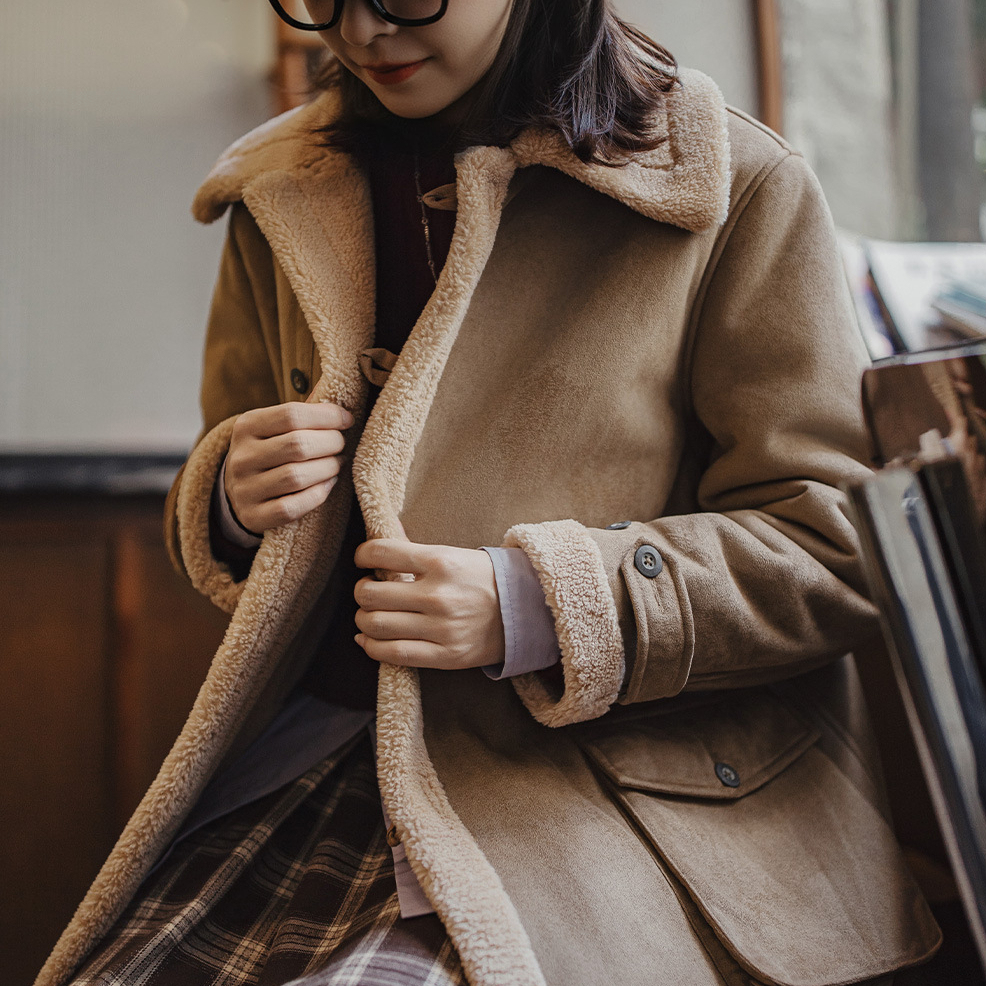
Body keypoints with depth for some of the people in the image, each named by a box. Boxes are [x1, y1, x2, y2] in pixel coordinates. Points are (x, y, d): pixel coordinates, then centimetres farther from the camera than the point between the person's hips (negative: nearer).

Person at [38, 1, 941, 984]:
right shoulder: (285, 201, 13)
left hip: (610, 774, -4)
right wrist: (231, 501, -2)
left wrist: (536, 607, -19)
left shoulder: (735, 190, -3)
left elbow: (837, 545, -7)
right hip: (326, 746, 5)